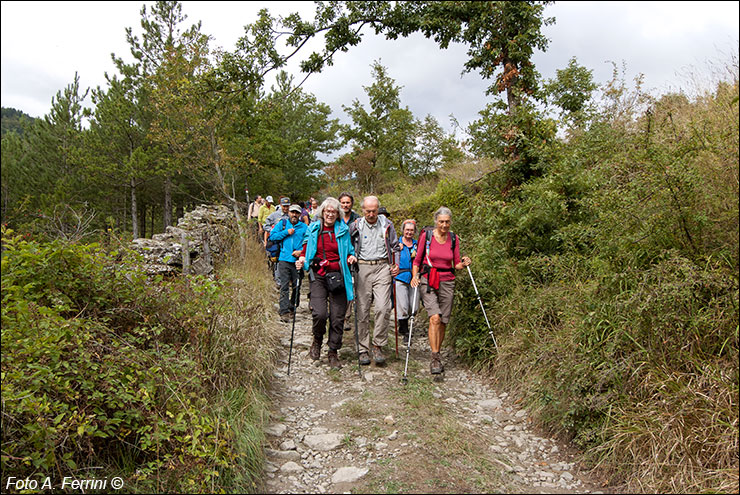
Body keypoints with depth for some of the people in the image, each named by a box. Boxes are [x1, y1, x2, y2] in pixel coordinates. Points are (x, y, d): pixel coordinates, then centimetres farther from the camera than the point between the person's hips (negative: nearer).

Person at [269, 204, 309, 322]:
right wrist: (286, 232, -6)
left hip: (297, 260, 1)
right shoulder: (282, 224, 10)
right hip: (284, 260, -1)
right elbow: (272, 236, 3)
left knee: (297, 286, 6)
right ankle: (284, 311, -8)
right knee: (284, 287, -7)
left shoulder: (304, 227, 11)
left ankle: (291, 308, 22)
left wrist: (301, 251, -11)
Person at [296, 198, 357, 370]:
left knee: (337, 317, 1)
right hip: (318, 276, -1)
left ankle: (333, 353, 19)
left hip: (337, 277, 1)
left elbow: (349, 251, 19)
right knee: (319, 313, -17)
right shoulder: (313, 229, 9)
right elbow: (306, 249, 17)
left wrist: (351, 257, -2)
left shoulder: (343, 230, 9)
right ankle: (317, 340, 15)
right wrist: (302, 259, -2)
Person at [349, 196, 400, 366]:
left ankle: (378, 346, 1)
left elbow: (395, 247, 17)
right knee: (362, 309, 1)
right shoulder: (355, 226, 5)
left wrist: (396, 265, 6)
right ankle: (363, 349, 11)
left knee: (383, 308, -13)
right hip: (362, 268, 0)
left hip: (383, 267, 0)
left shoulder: (387, 225, 8)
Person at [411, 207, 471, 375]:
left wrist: (463, 264, -10)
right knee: (435, 318, -19)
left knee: (442, 322, 6)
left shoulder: (453, 238, 6)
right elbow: (417, 260, 4)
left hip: (447, 282, 3)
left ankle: (437, 356, 22)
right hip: (428, 281, -3)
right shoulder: (426, 235, -2)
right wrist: (414, 276, -11)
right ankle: (435, 359, -14)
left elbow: (456, 264, 11)